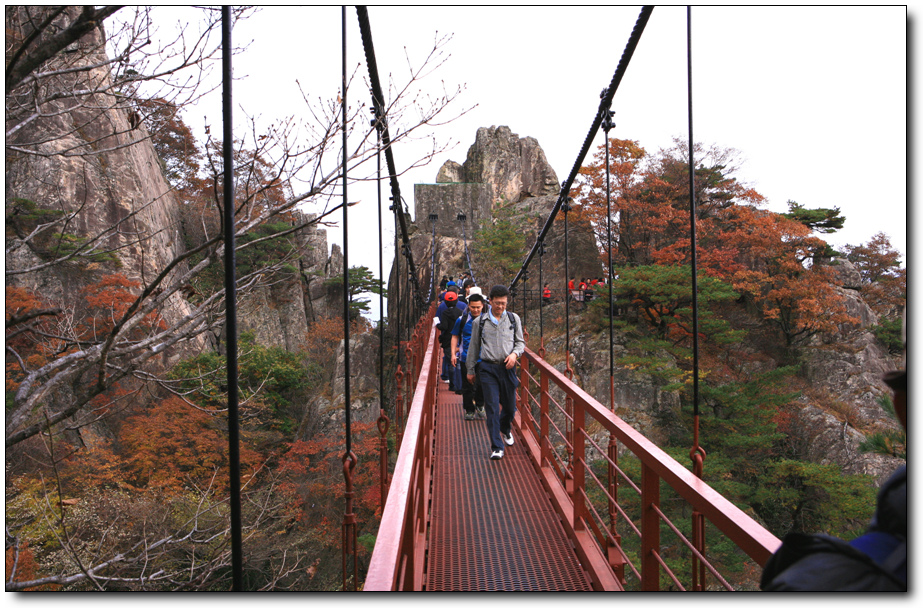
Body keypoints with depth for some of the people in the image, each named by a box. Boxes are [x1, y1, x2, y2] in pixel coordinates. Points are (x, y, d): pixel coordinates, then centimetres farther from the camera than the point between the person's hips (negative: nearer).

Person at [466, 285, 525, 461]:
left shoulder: (514, 319, 5)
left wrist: (515, 354, -10)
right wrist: (470, 370, 13)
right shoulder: (480, 321, 3)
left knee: (509, 405, 12)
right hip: (487, 368, -2)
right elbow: (474, 346, 10)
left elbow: (520, 341, 12)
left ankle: (505, 430, 45)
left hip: (507, 367, 2)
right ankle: (496, 447, -2)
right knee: (492, 407, -7)